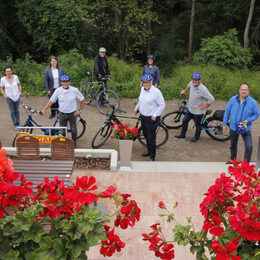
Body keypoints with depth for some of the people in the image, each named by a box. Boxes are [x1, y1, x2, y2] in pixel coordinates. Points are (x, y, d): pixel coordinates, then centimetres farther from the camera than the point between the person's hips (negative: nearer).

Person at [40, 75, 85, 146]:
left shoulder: (75, 90, -13)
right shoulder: (58, 91, -9)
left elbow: (82, 100, -2)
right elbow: (51, 101, -2)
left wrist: (79, 110, -4)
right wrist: (43, 110, -9)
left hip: (72, 114, -1)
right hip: (62, 114, 1)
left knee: (73, 130, 12)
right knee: (62, 131, 11)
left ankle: (74, 143, 33)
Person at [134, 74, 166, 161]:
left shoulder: (156, 92, -20)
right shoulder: (142, 89, 4)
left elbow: (162, 105, -16)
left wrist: (155, 115, -18)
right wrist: (136, 108, 25)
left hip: (152, 118, -8)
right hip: (143, 116, 8)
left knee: (151, 137, 0)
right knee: (145, 135, 20)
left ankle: (152, 156, 16)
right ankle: (149, 151, 40)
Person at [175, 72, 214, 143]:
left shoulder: (203, 89, -30)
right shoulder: (192, 83, -8)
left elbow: (211, 99, -31)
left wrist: (206, 106, -20)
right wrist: (185, 91, 30)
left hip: (198, 111, -8)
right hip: (190, 109, 8)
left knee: (197, 125, 11)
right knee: (184, 121, 17)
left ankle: (196, 138, 33)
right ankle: (182, 136, 34)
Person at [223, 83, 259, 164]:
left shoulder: (253, 102, -10)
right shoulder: (233, 99, -6)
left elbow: (256, 114, -2)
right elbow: (227, 111, 3)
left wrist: (248, 120, -19)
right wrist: (225, 124, 3)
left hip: (245, 128, -2)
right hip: (233, 127, 3)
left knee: (249, 146, -15)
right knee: (233, 145, 19)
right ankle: (232, 160, 43)